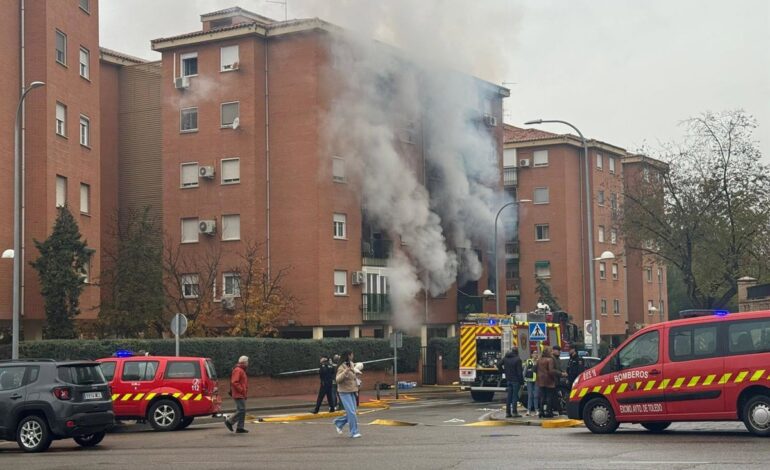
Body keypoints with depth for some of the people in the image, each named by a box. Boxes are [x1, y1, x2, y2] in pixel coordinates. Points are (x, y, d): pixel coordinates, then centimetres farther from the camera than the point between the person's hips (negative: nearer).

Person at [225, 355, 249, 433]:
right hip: (239, 395, -11)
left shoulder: (241, 370, 20)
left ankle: (240, 428, 9)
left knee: (242, 411, 8)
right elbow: (234, 382, -22)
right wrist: (241, 390, -19)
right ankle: (229, 421, -3)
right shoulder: (237, 370, -13)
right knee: (241, 410, -13)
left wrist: (245, 392, 17)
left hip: (242, 395, 11)